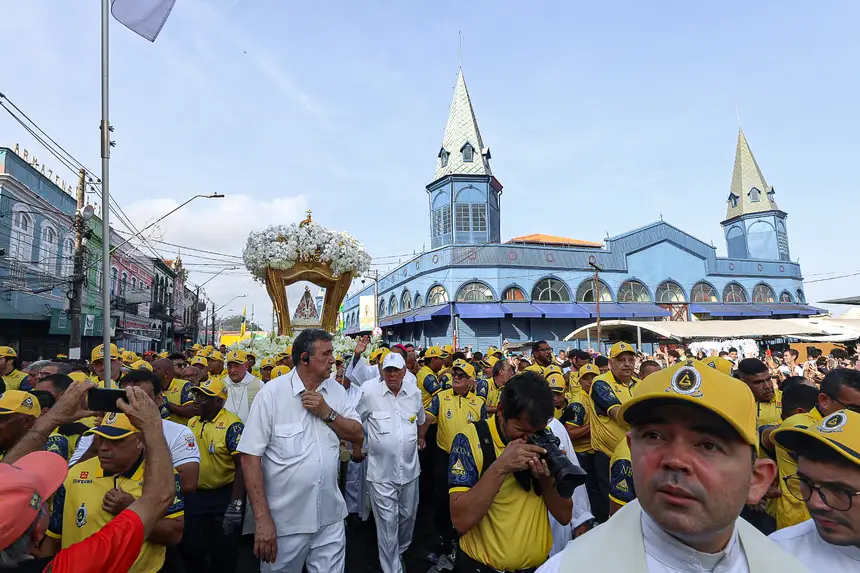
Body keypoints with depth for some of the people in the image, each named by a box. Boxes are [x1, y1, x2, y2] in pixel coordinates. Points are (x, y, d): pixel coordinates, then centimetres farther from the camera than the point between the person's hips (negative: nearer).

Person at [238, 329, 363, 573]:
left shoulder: (336, 390, 0)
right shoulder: (272, 393, -14)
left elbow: (357, 434, 2)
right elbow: (251, 456, -14)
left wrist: (327, 413, -14)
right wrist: (262, 518, -17)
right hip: (284, 520, -3)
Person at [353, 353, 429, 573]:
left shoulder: (415, 393, 0)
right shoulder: (370, 394, -11)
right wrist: (358, 448, 5)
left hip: (409, 469, 4)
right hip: (381, 471, -4)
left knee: (407, 516, 19)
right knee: (387, 522, 2)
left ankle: (400, 552, 46)